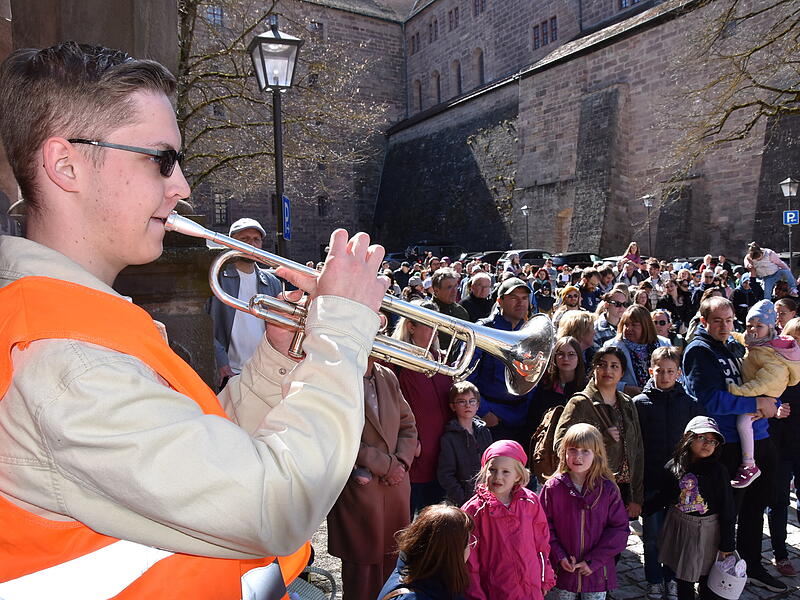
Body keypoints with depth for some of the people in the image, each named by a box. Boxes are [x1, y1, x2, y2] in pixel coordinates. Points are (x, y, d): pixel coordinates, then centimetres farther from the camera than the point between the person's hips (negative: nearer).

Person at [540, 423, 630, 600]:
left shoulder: (608, 489, -9)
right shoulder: (553, 487, -9)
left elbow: (619, 528, -8)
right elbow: (544, 525, -4)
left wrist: (594, 561, -12)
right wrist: (559, 557, -13)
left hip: (596, 571, 0)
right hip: (563, 570, 0)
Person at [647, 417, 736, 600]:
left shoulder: (717, 470, -13)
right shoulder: (673, 467, -7)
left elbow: (727, 510, -9)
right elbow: (663, 498, 6)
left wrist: (727, 544, -7)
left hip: (708, 530, -2)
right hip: (679, 528, 2)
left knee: (707, 577, 13)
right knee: (682, 577, 16)